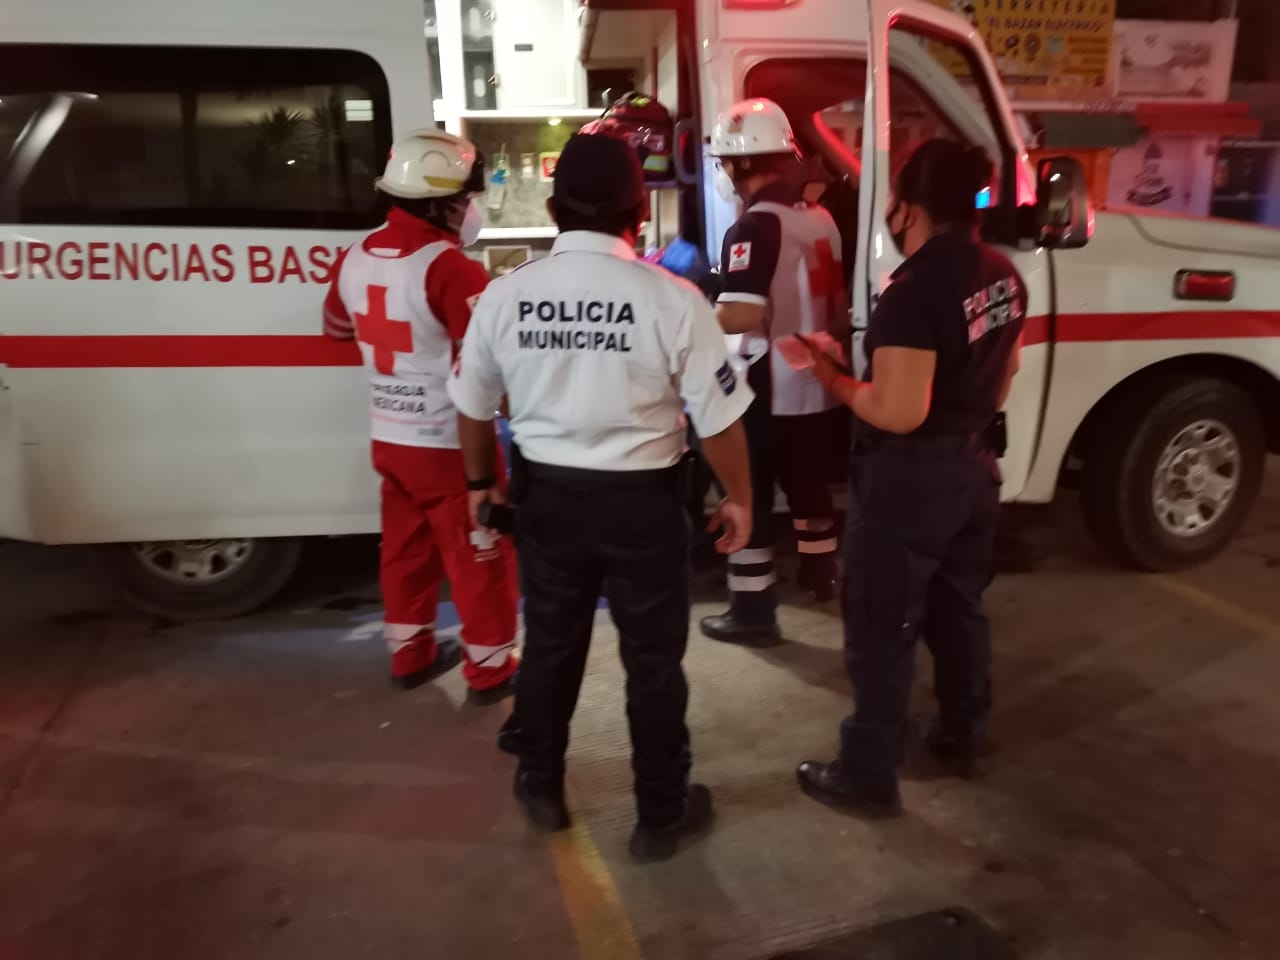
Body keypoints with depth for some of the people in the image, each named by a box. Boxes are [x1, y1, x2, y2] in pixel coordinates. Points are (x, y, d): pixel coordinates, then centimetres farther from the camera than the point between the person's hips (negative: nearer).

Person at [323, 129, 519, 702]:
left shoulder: (356, 257, 4)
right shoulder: (450, 268, -22)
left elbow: (337, 328, 20)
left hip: (389, 436, 7)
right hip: (449, 442, -7)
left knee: (406, 549, 20)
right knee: (480, 557, 7)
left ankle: (410, 653, 33)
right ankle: (490, 669, 19)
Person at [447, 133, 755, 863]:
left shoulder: (505, 295, -4)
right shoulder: (672, 298, -15)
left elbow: (473, 407, 7)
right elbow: (720, 418, -11)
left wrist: (482, 482, 24)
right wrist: (739, 498, 5)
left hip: (547, 495, 3)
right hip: (642, 502, -3)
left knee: (550, 645, 22)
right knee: (654, 660, 13)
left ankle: (541, 788, 41)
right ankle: (664, 815, 30)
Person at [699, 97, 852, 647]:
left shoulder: (755, 227, -19)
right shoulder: (820, 219, 8)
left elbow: (741, 316, -30)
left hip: (769, 390, -8)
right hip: (817, 383, 8)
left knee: (749, 499, 3)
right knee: (810, 485, 24)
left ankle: (753, 611, 10)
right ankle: (820, 573, 43)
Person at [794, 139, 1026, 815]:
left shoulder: (914, 290, -24)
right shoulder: (1002, 274, 4)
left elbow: (898, 414, -26)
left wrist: (834, 379, -11)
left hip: (909, 477, -9)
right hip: (975, 465, 9)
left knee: (882, 629, 3)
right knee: (959, 609, 22)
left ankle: (868, 775, 16)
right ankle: (961, 737, 39)